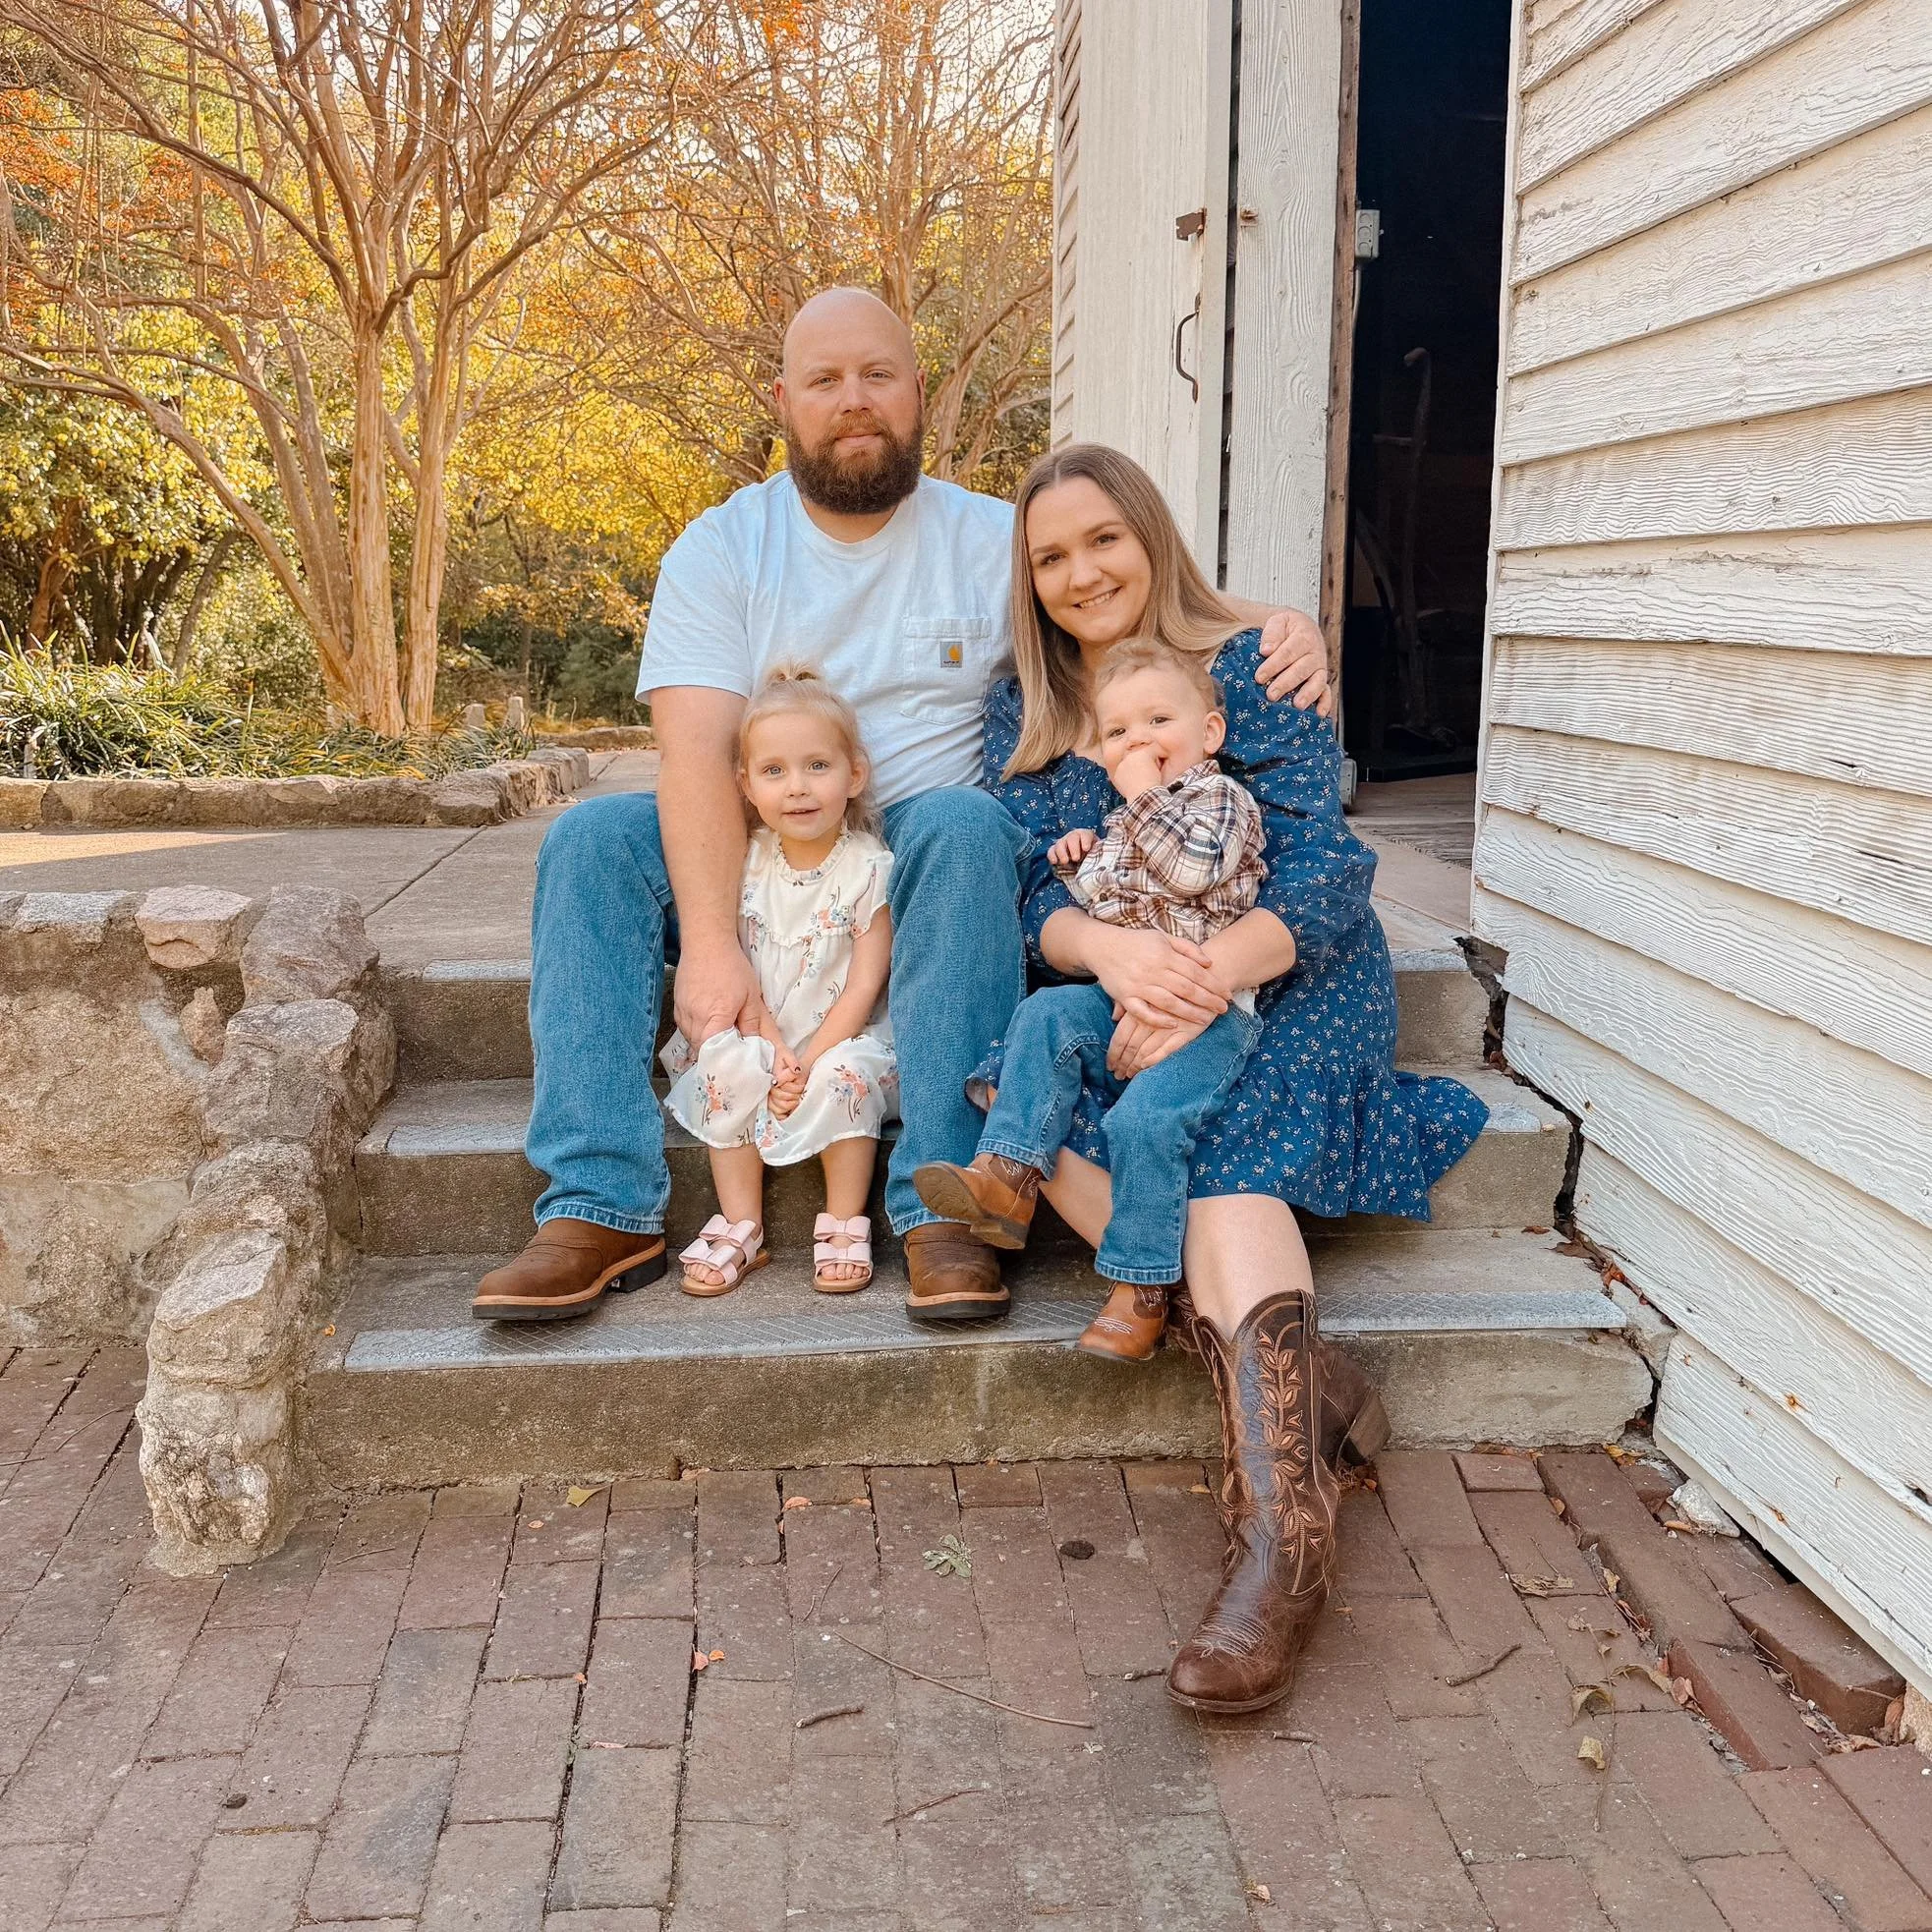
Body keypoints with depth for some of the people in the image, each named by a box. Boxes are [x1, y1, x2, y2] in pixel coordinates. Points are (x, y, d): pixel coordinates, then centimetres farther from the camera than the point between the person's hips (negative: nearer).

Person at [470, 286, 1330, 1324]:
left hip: (931, 867, -1)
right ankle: (603, 1208, -24)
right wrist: (710, 944, -28)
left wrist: (1279, 625, -24)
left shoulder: (993, 541, 3)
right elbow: (697, 748, -14)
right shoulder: (719, 550, 0)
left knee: (962, 822, -34)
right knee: (591, 838, -23)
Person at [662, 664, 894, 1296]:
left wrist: (809, 1062, -20)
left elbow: (863, 985, -12)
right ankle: (740, 1227, -11)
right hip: (761, 1036, 3)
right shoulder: (746, 864, -1)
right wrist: (773, 1054, -18)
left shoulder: (869, 868, -10)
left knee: (845, 1076, -32)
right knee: (727, 1068, -25)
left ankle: (844, 1227, -13)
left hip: (842, 1037, -3)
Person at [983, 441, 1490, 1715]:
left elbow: (1321, 871, -13)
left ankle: (1284, 1530, -44)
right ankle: (1285, 1367, -33)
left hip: (1289, 979, -4)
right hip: (1118, 996, 5)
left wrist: (1207, 980, -32)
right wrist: (1111, 947, -25)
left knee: (1221, 1139, -34)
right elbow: (1027, 892, 0)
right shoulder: (1025, 711, 11)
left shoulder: (1250, 668, -4)